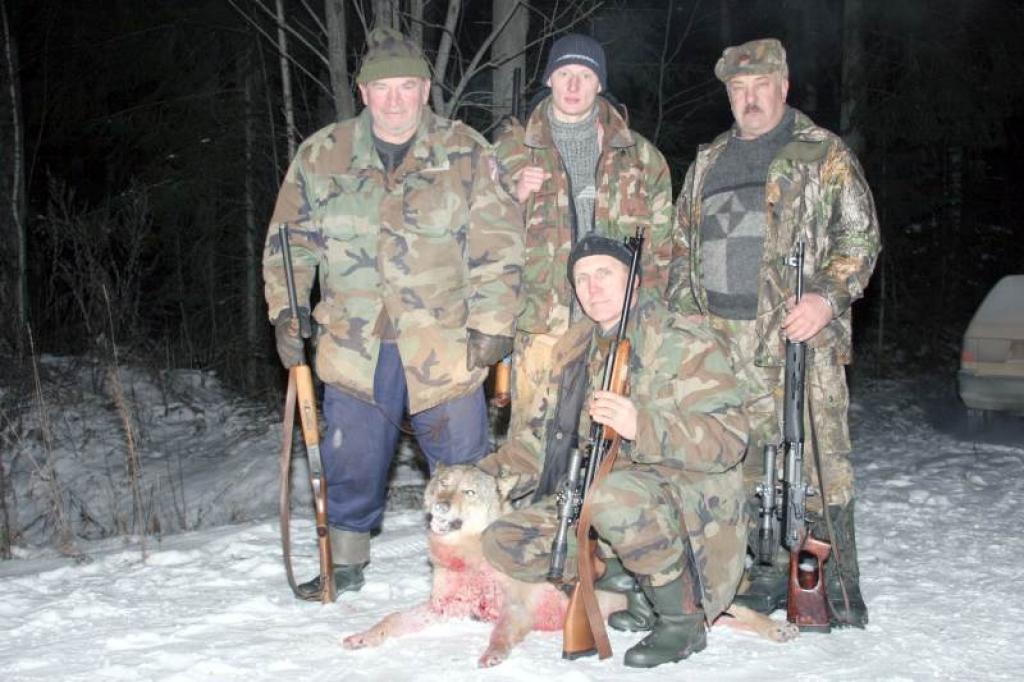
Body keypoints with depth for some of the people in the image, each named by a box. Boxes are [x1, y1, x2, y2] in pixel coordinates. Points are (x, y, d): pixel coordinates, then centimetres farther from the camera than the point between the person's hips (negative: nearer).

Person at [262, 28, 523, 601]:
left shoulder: (467, 153, -2)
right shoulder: (321, 155, 4)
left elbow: (498, 247, -2)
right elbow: (290, 241, 12)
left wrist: (492, 326, -6)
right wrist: (285, 313, 3)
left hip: (446, 347, -1)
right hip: (354, 346, 2)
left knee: (464, 466, 5)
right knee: (350, 465, 11)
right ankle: (346, 563, 31)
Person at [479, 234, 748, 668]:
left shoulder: (685, 344, -10)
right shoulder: (575, 349, 11)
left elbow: (727, 438, -21)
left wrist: (641, 426, -35)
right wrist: (483, 478, 2)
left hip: (689, 497, -7)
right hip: (592, 497, 7)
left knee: (616, 495, -39)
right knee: (503, 543, -8)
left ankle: (683, 620, -16)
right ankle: (639, 586, 3)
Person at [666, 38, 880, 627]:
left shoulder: (825, 155, 6)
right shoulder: (708, 163, 21)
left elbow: (860, 236, 0)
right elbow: (683, 247, 24)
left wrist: (827, 298, -15)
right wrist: (684, 315, 14)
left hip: (800, 335, -5)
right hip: (721, 339, 5)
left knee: (816, 454, -7)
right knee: (740, 458, 6)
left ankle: (837, 589, 2)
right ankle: (771, 577, 17)